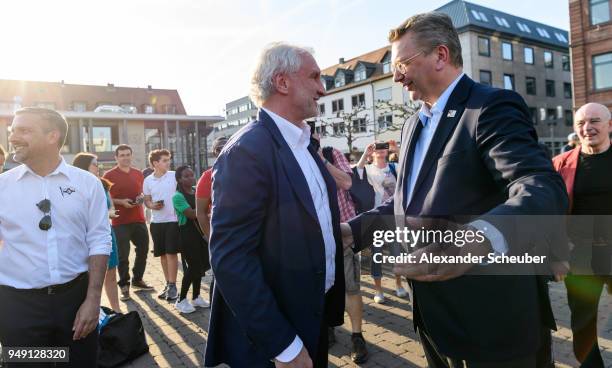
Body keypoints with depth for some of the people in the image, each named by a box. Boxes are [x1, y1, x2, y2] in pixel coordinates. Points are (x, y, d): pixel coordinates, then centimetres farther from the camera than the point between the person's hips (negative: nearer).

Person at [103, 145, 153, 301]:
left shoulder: (138, 174, 10)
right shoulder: (109, 175, -6)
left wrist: (141, 197, 0)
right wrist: (121, 202, -19)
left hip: (139, 219, 5)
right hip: (120, 222, -5)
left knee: (143, 250, 13)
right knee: (122, 255, 0)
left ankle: (137, 280, 31)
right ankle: (124, 286, 14)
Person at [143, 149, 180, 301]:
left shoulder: (175, 176, -4)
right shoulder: (148, 180, 4)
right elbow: (146, 200, 11)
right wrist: (152, 205, -11)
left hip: (173, 220, -3)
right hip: (156, 222, 3)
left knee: (171, 253, -3)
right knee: (162, 254, 11)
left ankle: (172, 286, 7)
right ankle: (168, 284, 25)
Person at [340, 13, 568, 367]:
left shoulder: (493, 107, -15)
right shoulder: (414, 124, 12)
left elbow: (544, 189, -30)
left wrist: (480, 238, -51)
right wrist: (353, 229, 5)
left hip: (489, 318, -7)